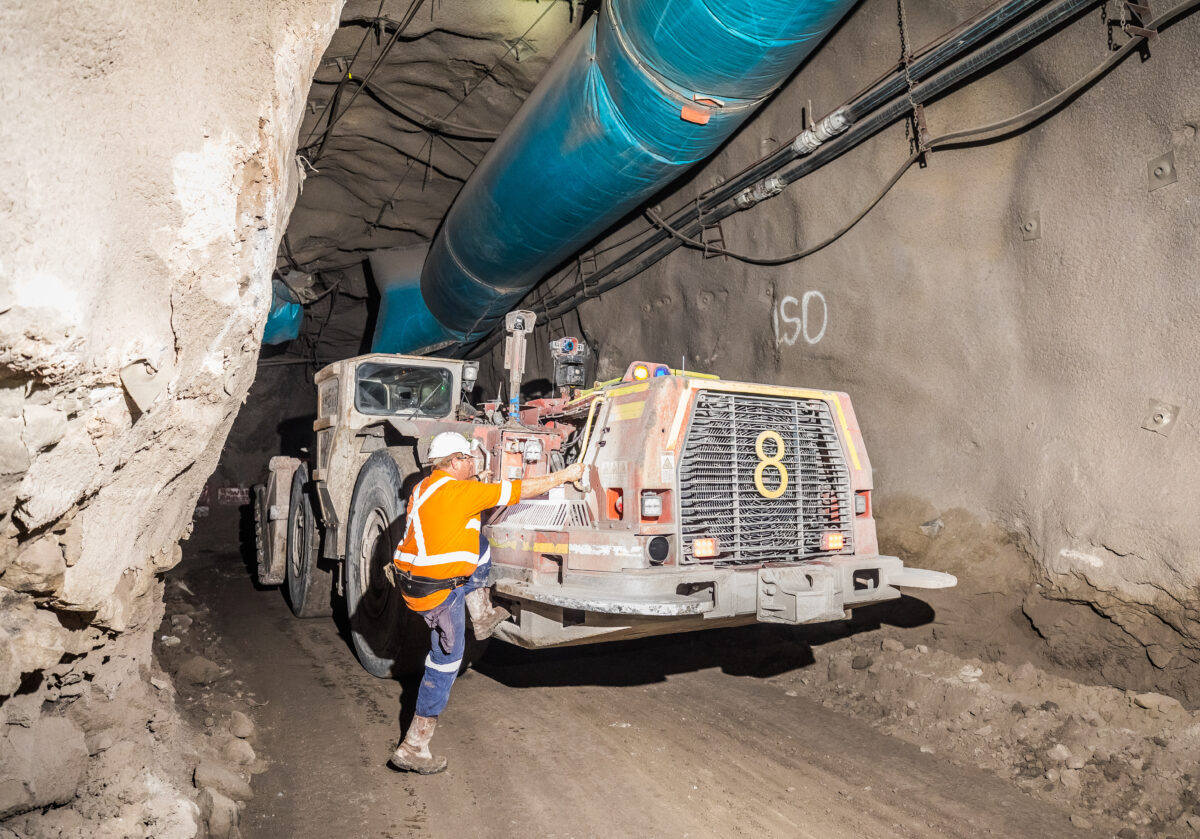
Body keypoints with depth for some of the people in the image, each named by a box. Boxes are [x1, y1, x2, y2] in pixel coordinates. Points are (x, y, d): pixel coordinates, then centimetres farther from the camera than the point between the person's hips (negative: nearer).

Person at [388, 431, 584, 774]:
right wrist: (565, 475, 0)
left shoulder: (425, 489, 9)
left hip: (415, 579, 9)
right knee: (445, 663, 2)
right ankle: (412, 748, 10)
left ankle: (483, 616, 26)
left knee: (479, 545, 21)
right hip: (438, 593, -9)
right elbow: (522, 490, -11)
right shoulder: (461, 491, -17)